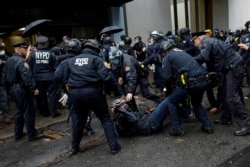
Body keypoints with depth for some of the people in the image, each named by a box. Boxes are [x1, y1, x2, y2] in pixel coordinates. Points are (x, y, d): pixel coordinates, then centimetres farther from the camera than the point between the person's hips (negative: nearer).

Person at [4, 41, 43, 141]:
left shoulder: (8, 61, 12)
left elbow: (6, 77, 18)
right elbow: (27, 76, -27)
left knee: (19, 111, 19)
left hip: (13, 89, 10)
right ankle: (31, 134, 9)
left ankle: (18, 134, 26)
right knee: (29, 112, 0)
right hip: (22, 89, -10)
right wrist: (34, 88, -24)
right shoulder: (21, 61, -19)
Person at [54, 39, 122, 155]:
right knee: (105, 118, 10)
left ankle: (74, 147, 34)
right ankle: (114, 146, 10)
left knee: (78, 119, 25)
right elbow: (106, 76, -10)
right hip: (92, 91, -4)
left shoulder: (71, 60, 18)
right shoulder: (96, 59, 4)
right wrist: (118, 87, -6)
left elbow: (58, 77, 13)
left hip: (75, 92, 5)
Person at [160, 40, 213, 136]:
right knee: (196, 103, 33)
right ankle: (207, 126, 26)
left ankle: (177, 129, 11)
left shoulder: (168, 57, 9)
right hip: (203, 81, 7)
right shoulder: (183, 53, 31)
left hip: (190, 82, -7)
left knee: (172, 102, 14)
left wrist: (168, 86, 23)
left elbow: (167, 77, 1)